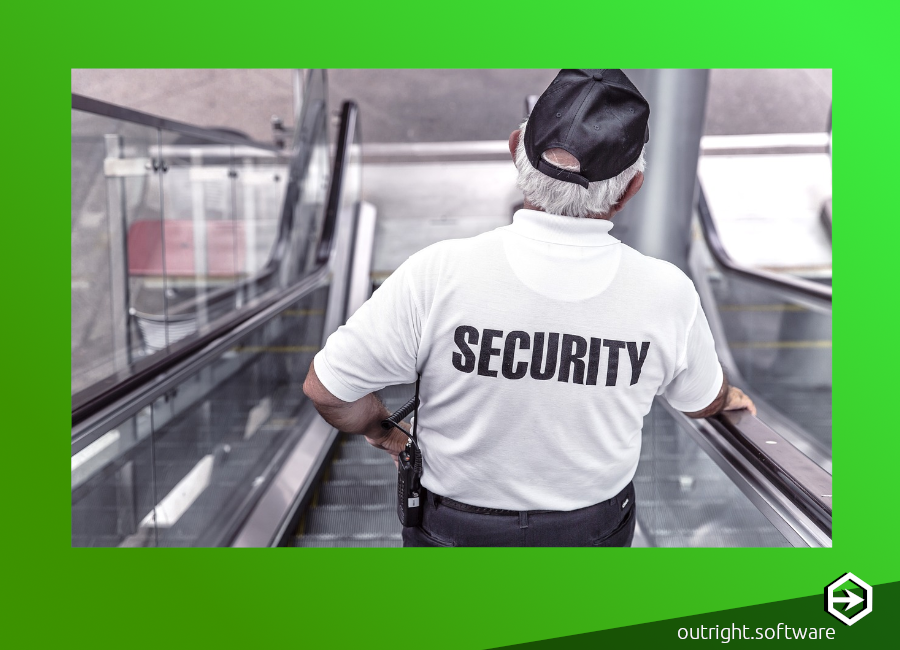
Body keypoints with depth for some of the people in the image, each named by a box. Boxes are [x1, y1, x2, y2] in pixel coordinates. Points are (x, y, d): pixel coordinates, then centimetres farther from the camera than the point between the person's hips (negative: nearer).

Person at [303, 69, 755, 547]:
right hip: (596, 530, 2)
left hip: (455, 532, -1)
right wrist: (728, 398, 25)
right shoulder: (669, 293, -20)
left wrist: (380, 430, 3)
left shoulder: (438, 274, -29)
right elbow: (701, 402, 0)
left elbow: (327, 389, -20)